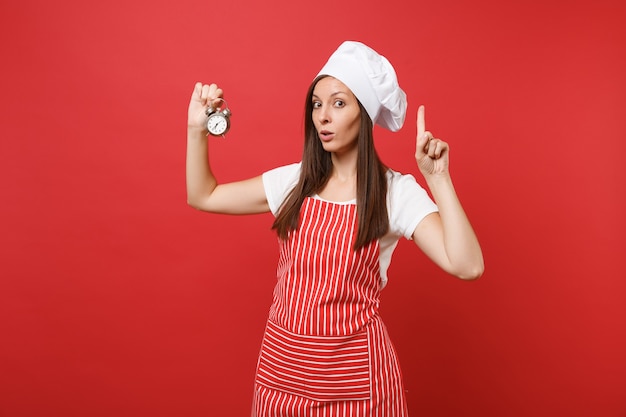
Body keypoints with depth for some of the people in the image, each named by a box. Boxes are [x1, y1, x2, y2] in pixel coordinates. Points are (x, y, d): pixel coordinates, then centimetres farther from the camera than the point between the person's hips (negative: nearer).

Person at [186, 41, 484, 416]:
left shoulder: (397, 192, -11)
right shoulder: (293, 181, 1)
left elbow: (467, 266, -22)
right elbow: (203, 197, 8)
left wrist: (438, 177, -25)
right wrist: (197, 129, -2)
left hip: (353, 372, -3)